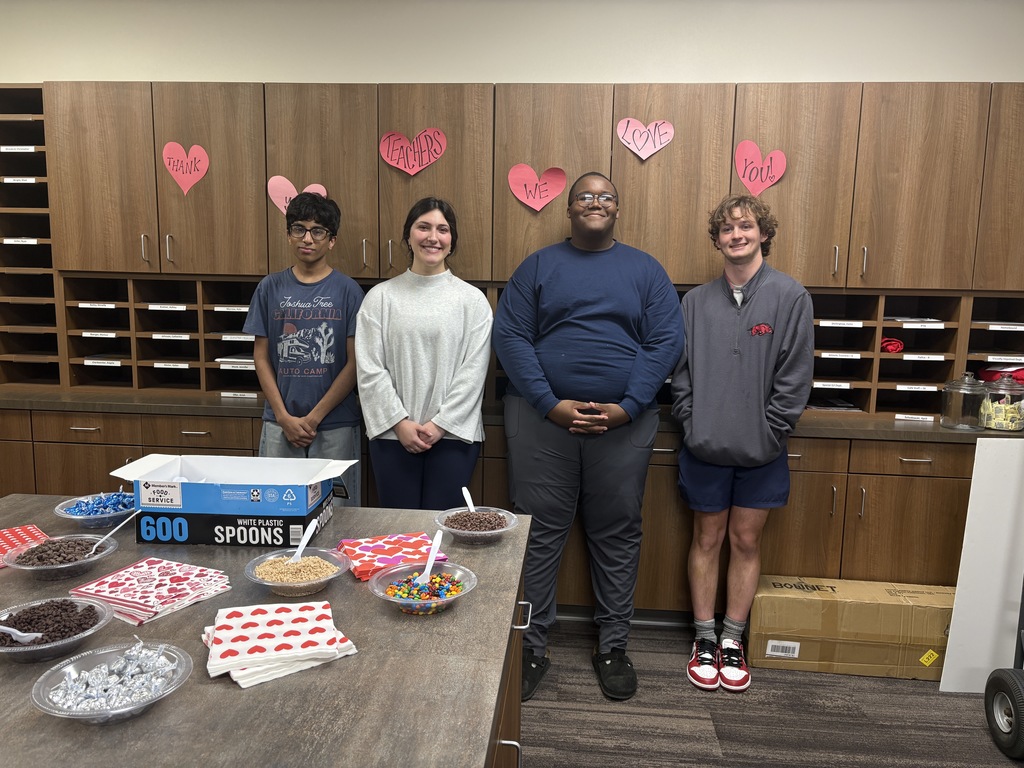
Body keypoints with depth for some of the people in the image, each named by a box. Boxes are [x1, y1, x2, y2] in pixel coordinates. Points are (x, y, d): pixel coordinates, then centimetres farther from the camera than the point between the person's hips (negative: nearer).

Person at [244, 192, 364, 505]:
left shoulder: (347, 290, -2)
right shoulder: (270, 288, 5)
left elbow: (354, 362, -5)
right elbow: (261, 357, 5)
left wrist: (314, 417, -8)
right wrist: (284, 417, -4)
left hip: (335, 425, -2)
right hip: (279, 425, 2)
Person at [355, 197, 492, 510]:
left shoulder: (473, 299, 2)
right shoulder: (381, 297, 4)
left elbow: (474, 371, -3)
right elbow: (369, 369, 0)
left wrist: (441, 424, -9)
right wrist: (399, 422, -8)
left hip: (453, 434, 0)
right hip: (392, 435, 1)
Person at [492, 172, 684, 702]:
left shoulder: (645, 270, 9)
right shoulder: (537, 266, 7)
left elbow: (666, 342, 1)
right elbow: (509, 337, -2)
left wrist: (628, 408, -11)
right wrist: (551, 404, -13)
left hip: (624, 421, 1)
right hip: (542, 419, 0)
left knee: (617, 535, 9)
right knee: (538, 532, 4)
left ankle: (612, 646, 26)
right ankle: (531, 645, 19)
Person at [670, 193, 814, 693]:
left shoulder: (790, 297, -5)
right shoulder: (697, 301, 3)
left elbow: (795, 377, -7)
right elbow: (681, 374, 3)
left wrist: (767, 433, -10)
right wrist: (693, 426, -6)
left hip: (760, 451, -1)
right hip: (705, 448, 1)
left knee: (746, 542, 11)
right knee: (707, 539, 11)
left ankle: (733, 641, 27)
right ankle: (704, 639, 26)